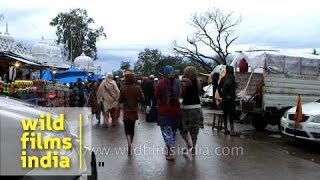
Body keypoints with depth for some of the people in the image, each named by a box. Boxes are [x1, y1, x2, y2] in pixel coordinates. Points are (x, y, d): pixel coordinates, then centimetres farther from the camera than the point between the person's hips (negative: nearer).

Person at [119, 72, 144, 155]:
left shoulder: (123, 88, -11)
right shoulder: (137, 87, -7)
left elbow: (120, 100, -9)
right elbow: (141, 99, -6)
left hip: (126, 111, -2)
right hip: (134, 110, 2)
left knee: (127, 128, 3)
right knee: (132, 127, 16)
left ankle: (129, 143, -21)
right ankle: (130, 144, 27)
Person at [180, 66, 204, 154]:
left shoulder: (184, 82, -11)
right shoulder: (198, 82, 5)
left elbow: (182, 95, -13)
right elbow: (200, 93, 14)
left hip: (187, 107, -5)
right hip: (197, 106, 5)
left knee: (183, 127, 9)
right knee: (194, 128, 12)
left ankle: (188, 142, -9)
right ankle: (193, 147, 17)